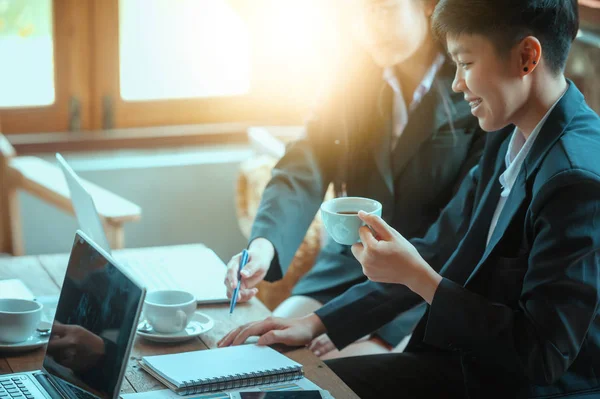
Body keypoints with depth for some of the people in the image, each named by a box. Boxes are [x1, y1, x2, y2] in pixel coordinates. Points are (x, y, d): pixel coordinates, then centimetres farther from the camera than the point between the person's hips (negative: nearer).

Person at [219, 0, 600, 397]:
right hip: (470, 364, 8)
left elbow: (544, 355, -25)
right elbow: (438, 252, 11)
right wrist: (316, 323, 5)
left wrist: (415, 274, -20)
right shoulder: (508, 139, 5)